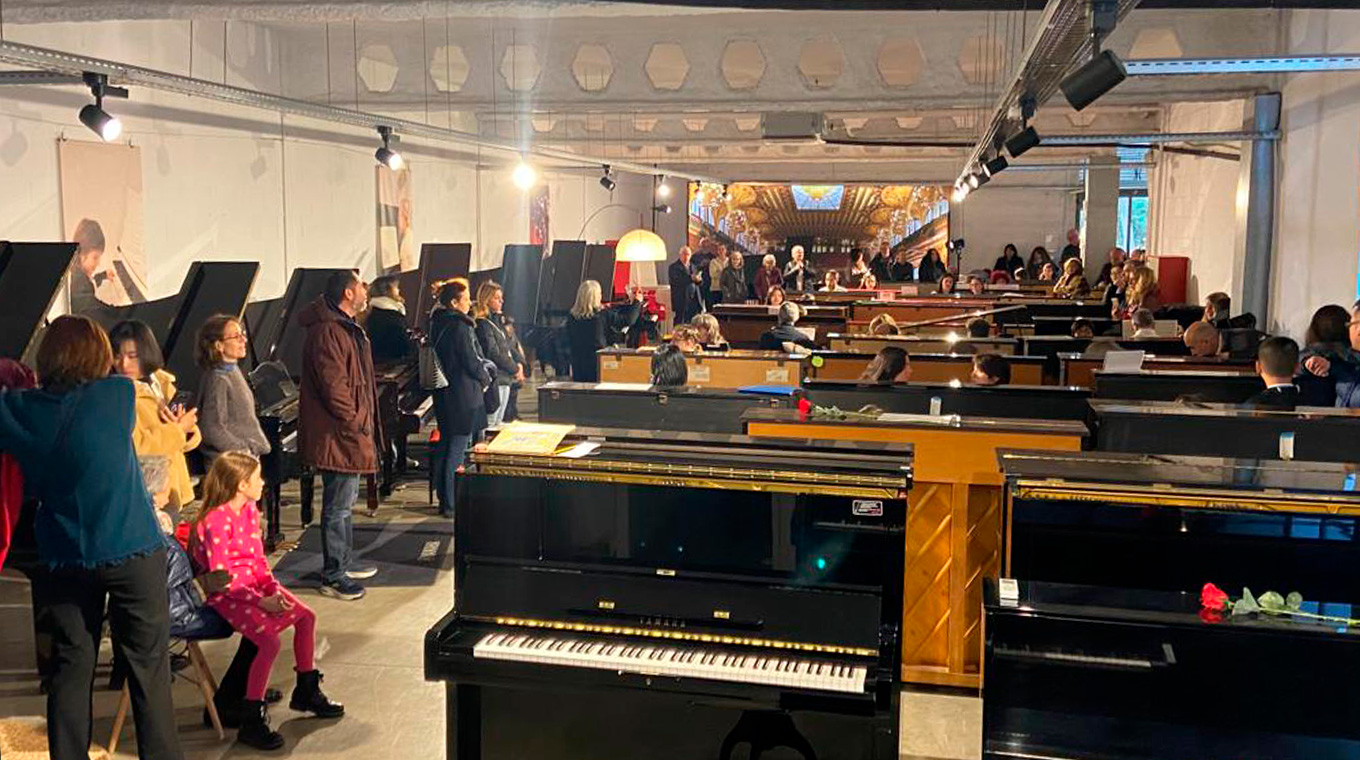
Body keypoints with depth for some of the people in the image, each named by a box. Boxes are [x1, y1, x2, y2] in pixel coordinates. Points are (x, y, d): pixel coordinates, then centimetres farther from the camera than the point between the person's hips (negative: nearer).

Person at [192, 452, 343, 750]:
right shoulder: (215, 522, -22)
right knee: (270, 642, -25)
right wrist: (261, 601, -22)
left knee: (306, 616, 7)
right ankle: (252, 721, -12)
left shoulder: (249, 511, 5)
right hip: (227, 595, -9)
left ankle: (306, 691, 25)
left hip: (254, 583, 9)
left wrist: (274, 590, -6)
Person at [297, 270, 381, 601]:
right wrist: (357, 422, -18)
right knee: (338, 506, -4)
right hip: (338, 436, -11)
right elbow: (333, 386, -25)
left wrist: (363, 421, 18)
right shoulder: (327, 332, -19)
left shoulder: (346, 328, 17)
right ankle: (333, 577, 5)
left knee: (345, 501, 20)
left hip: (348, 435, 11)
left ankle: (344, 562, 33)